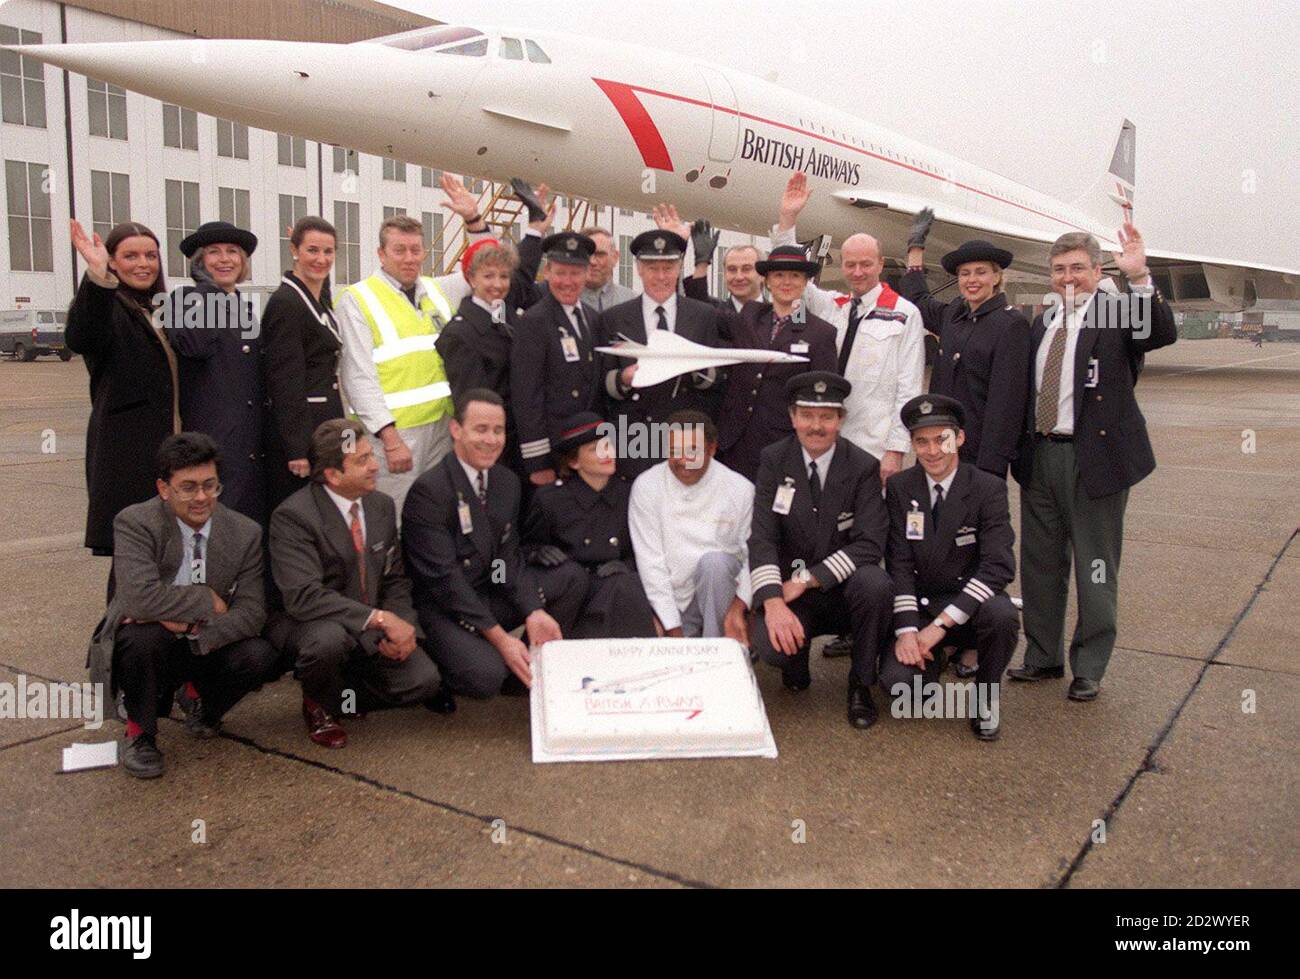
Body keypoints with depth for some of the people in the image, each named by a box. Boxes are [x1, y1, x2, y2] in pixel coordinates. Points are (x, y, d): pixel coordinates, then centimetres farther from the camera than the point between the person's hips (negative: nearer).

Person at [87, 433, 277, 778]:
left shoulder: (245, 533, -7)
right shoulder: (135, 523, -16)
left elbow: (252, 613, -13)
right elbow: (140, 597, -33)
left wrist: (191, 627, -28)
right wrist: (208, 601, -22)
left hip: (205, 648, 3)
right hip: (148, 648, -2)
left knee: (259, 655, -26)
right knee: (141, 636, -36)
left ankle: (206, 710, 11)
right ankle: (140, 732, -5)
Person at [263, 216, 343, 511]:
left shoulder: (320, 299, 13)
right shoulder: (285, 303, -14)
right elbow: (286, 381, -18)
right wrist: (297, 449, -20)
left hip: (325, 420, 9)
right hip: (301, 428, -9)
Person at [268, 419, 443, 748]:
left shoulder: (382, 505, 2)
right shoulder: (292, 517, -20)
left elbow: (395, 579, 9)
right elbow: (304, 596, -30)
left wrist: (400, 625, -12)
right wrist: (381, 618, -33)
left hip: (370, 632, 5)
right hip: (307, 625, -5)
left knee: (423, 681, -16)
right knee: (329, 639, -39)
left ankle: (339, 697, 13)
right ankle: (317, 704, -3)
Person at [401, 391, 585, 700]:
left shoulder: (508, 481, 4)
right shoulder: (428, 490, -20)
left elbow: (508, 560, 3)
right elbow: (444, 578, -22)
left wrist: (533, 613, -16)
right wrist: (500, 637, -25)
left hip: (493, 594, 7)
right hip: (443, 607, -7)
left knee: (573, 579, -4)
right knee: (485, 676, -31)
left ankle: (533, 669, 6)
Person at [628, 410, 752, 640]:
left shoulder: (740, 488, -5)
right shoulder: (646, 486, -6)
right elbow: (650, 561, -9)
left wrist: (739, 608, -19)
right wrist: (673, 629, -13)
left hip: (719, 592, 0)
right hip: (669, 600, 0)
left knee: (713, 561, -31)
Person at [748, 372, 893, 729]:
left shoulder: (863, 467, -6)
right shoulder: (773, 460, -3)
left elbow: (870, 544, -16)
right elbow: (761, 536, -11)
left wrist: (807, 579, -23)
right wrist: (773, 602, -27)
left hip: (844, 588, 0)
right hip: (792, 592, 0)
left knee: (875, 585, -33)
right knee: (771, 644, -30)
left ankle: (861, 683, -6)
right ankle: (796, 664, 11)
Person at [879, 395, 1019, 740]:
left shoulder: (988, 488, -8)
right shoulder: (899, 488, -1)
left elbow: (999, 566, -18)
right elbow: (899, 565, -5)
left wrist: (941, 624, -25)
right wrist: (906, 630, -19)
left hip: (969, 605, -1)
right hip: (917, 606, 1)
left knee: (1002, 617, -36)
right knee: (897, 682, -24)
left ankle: (985, 692, -4)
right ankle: (931, 659, 15)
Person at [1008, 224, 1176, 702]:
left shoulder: (1118, 312, -5)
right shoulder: (1043, 321, 12)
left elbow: (1163, 334, -25)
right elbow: (1030, 389, 13)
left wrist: (1140, 278, -36)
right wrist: (1020, 447, 7)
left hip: (1095, 457, -6)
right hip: (1039, 455, 6)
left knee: (1095, 570, 5)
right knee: (1039, 565, 15)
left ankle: (1089, 667, 19)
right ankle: (1043, 656, 31)